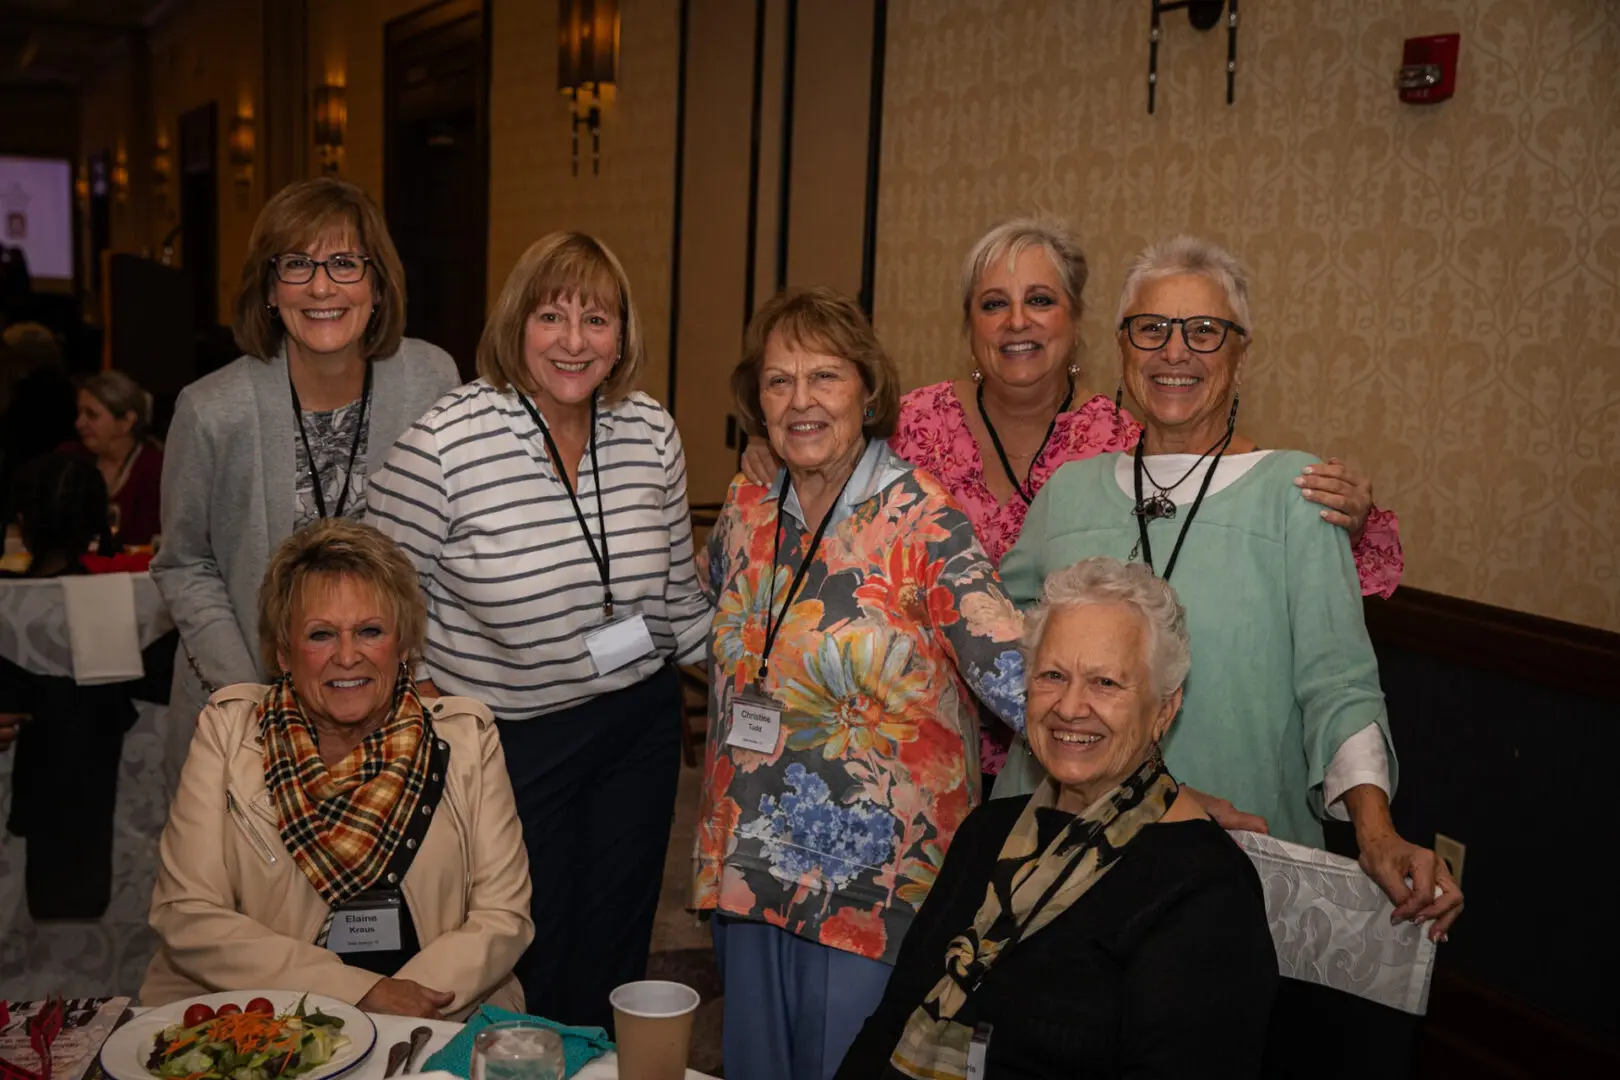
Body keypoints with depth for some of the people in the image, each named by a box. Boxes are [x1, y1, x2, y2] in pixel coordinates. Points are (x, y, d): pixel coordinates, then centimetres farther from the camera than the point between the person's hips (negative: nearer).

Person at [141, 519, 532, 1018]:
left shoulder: (465, 734, 1)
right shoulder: (227, 729, 1)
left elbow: (503, 915, 0)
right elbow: (186, 918, -5)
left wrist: (395, 1008, -16)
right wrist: (359, 992, -14)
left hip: (437, 1033, 0)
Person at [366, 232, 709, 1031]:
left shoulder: (652, 433, -3)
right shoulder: (446, 441, -17)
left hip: (637, 726, 4)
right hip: (506, 740, -4)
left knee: (616, 953, 18)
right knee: (531, 966, 11)